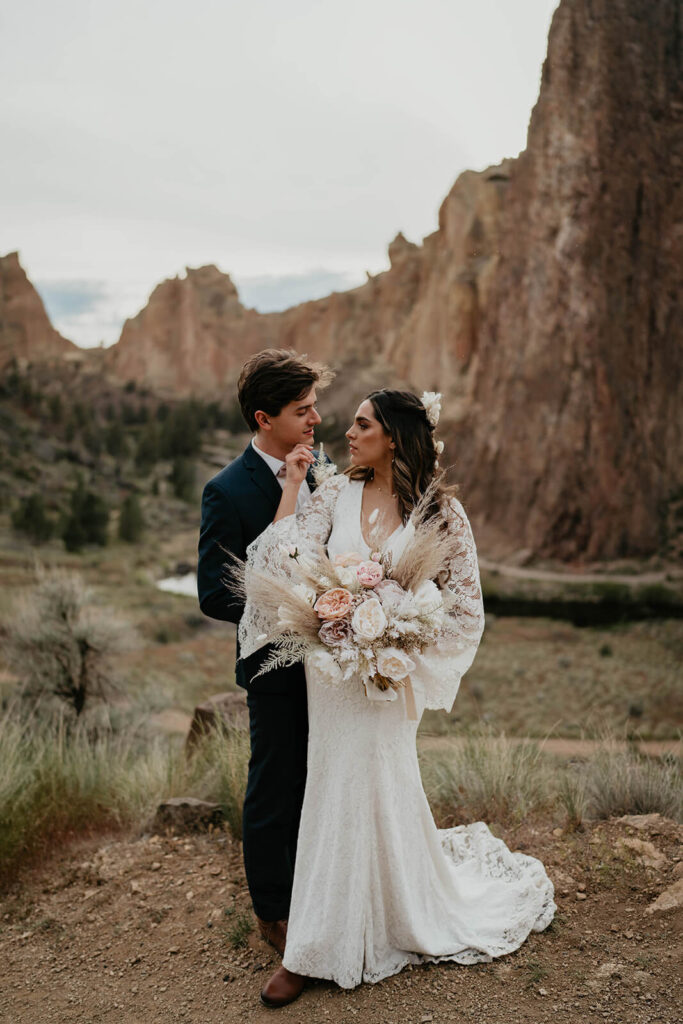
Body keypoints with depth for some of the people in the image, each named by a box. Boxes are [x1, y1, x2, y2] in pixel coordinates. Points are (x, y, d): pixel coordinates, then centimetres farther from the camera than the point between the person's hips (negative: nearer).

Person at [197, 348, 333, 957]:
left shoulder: (313, 472, 4)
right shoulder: (229, 491, -17)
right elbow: (214, 596, -18)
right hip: (277, 666, -6)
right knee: (275, 791, 10)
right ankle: (273, 911, 32)